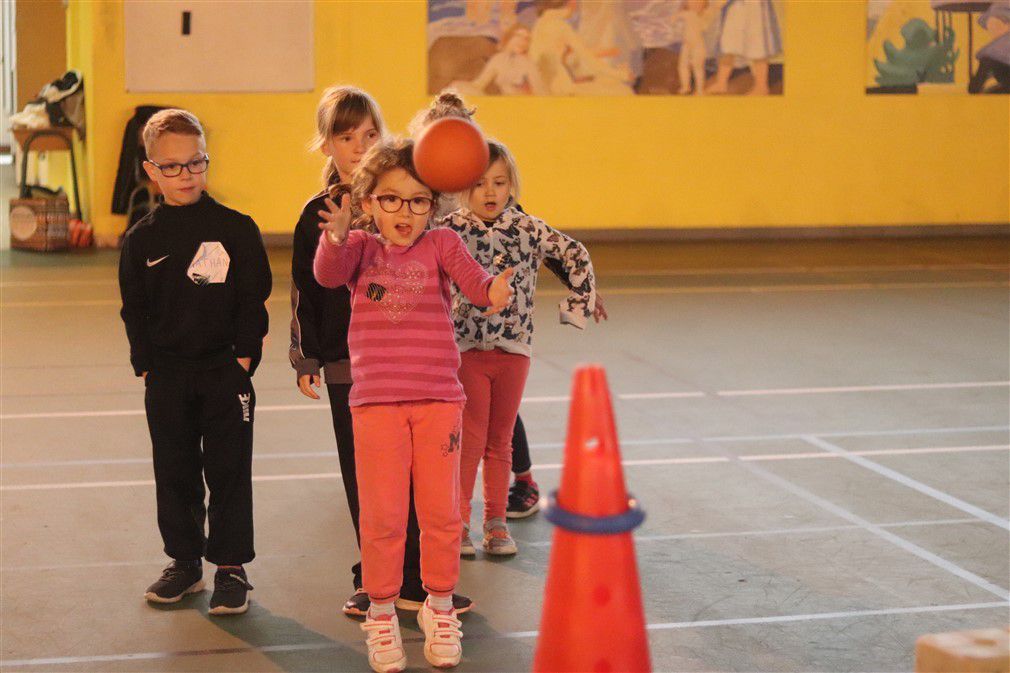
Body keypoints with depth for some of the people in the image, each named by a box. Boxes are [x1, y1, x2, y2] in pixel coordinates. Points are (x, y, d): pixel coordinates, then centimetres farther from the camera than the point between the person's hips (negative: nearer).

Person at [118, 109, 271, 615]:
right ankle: (184, 562, 24)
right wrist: (145, 365, -1)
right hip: (167, 377, 2)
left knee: (229, 472, 2)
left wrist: (243, 356, -8)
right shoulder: (142, 239, 4)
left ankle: (231, 567, 11)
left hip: (225, 370, -2)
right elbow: (135, 310, 7)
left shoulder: (236, 229, -2)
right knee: (174, 474, 10)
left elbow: (253, 300, -1)